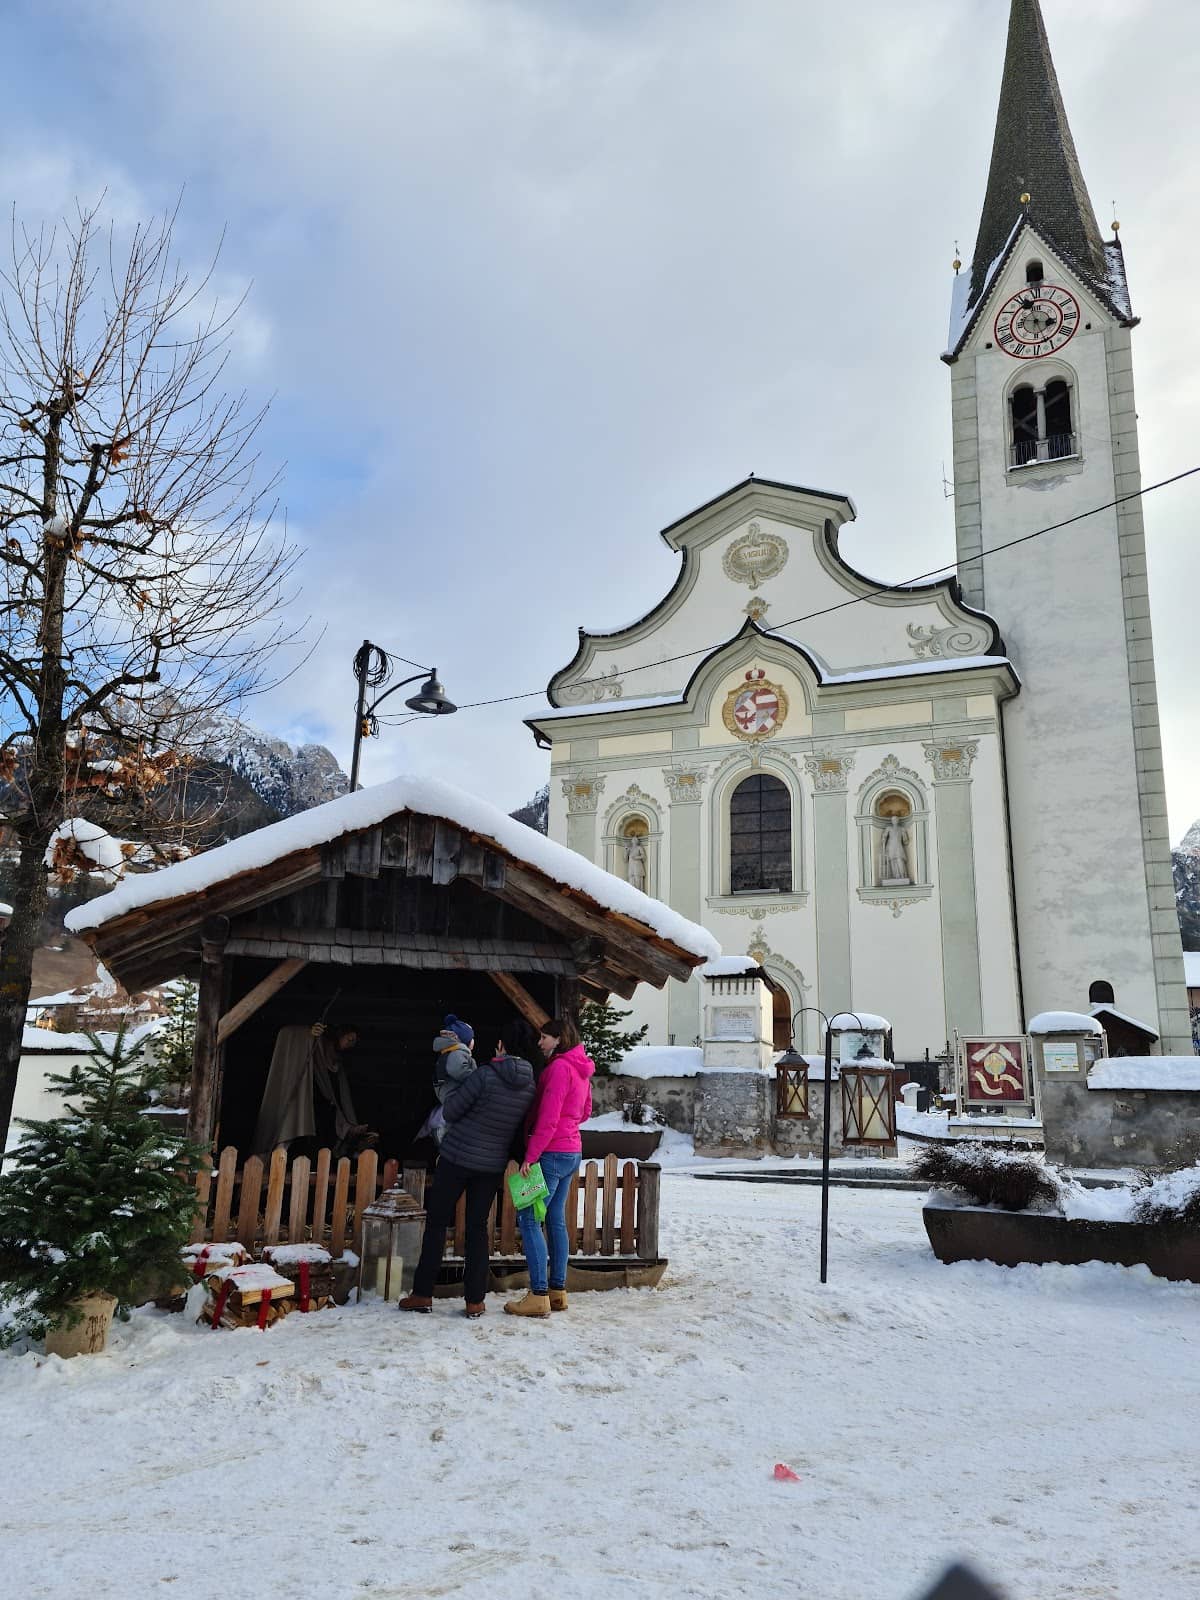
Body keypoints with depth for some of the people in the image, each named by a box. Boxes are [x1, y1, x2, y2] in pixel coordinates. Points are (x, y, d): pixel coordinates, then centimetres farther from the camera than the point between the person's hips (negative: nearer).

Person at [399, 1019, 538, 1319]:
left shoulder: (485, 1075, -20)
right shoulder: (530, 1086, -4)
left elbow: (450, 1112, -11)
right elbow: (521, 1126, 8)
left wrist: (459, 1086, 4)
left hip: (457, 1158, -4)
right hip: (493, 1165, 4)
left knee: (436, 1222, 8)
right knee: (478, 1226, 12)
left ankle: (423, 1294, 12)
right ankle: (475, 1300, 11)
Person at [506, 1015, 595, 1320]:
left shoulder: (559, 1067, -16)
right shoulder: (581, 1069, 13)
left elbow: (548, 1119, -20)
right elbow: (585, 1112, 24)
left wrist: (530, 1156, -19)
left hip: (552, 1153, -10)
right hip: (572, 1151, 10)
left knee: (529, 1218, -6)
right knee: (556, 1219, 13)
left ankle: (539, 1296, -8)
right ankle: (558, 1291, 17)